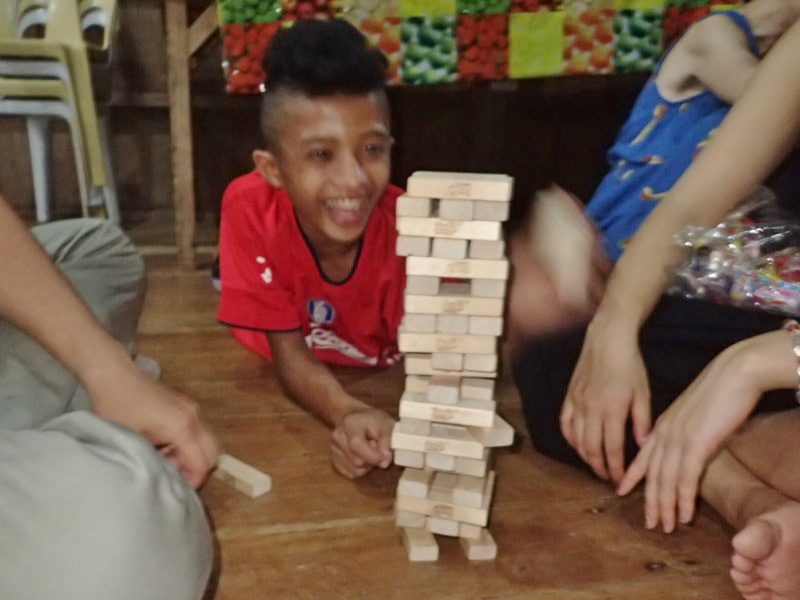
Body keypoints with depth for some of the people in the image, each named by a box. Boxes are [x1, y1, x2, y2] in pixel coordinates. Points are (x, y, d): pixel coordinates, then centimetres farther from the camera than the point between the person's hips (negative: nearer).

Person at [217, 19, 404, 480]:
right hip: (292, 348, 1)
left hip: (381, 366, 0)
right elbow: (289, 353, -30)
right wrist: (348, 415, -51)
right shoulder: (250, 208, -35)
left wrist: (400, 428, -55)